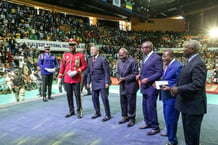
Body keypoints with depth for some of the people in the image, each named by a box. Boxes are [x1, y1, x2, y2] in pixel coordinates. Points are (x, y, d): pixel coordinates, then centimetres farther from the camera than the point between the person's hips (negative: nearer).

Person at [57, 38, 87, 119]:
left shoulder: (80, 55, -2)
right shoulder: (65, 55, 8)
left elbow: (84, 65, -3)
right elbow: (62, 67, 10)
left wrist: (76, 72, -16)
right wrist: (59, 78, 8)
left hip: (76, 80, -3)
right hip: (67, 80, 4)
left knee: (77, 95, 3)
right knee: (69, 95, 11)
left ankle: (79, 111, 18)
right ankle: (71, 110, 26)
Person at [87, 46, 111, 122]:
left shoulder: (102, 59, -10)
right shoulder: (90, 60, 10)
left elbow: (107, 72, -11)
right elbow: (89, 72, 16)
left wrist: (107, 82, -16)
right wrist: (88, 81, 11)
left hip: (102, 83, -6)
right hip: (94, 83, 6)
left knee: (104, 98, -1)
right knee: (94, 98, 11)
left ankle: (108, 115, 13)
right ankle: (97, 113, 28)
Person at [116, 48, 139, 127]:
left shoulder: (132, 61, -11)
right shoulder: (119, 62, 9)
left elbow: (135, 74, -14)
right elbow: (118, 72, 16)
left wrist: (124, 79, -17)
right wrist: (119, 78, -6)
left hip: (130, 86, -6)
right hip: (122, 86, 6)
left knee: (131, 103, 3)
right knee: (123, 102, 15)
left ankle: (132, 119, 17)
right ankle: (125, 117, 31)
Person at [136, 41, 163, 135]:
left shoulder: (156, 58, -14)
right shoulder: (145, 57, 12)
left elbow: (159, 73, -16)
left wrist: (147, 79, -21)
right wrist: (140, 75, 4)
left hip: (151, 87, -9)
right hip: (145, 87, 9)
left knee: (151, 107, -3)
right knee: (145, 106, 16)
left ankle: (155, 127, 12)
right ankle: (148, 123, 33)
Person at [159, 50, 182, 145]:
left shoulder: (177, 66, -18)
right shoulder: (168, 66, 11)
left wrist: (170, 88, -28)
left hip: (171, 97, -9)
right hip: (165, 96, 9)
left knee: (170, 118, 1)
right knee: (167, 117, 23)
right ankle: (169, 133, 44)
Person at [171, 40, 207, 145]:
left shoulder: (198, 64, -21)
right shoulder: (189, 62, 10)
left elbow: (197, 85, -28)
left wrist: (178, 89, -22)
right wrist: (176, 86, 0)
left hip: (194, 105, -9)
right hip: (186, 103, 9)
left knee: (192, 133, 6)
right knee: (187, 131, 22)